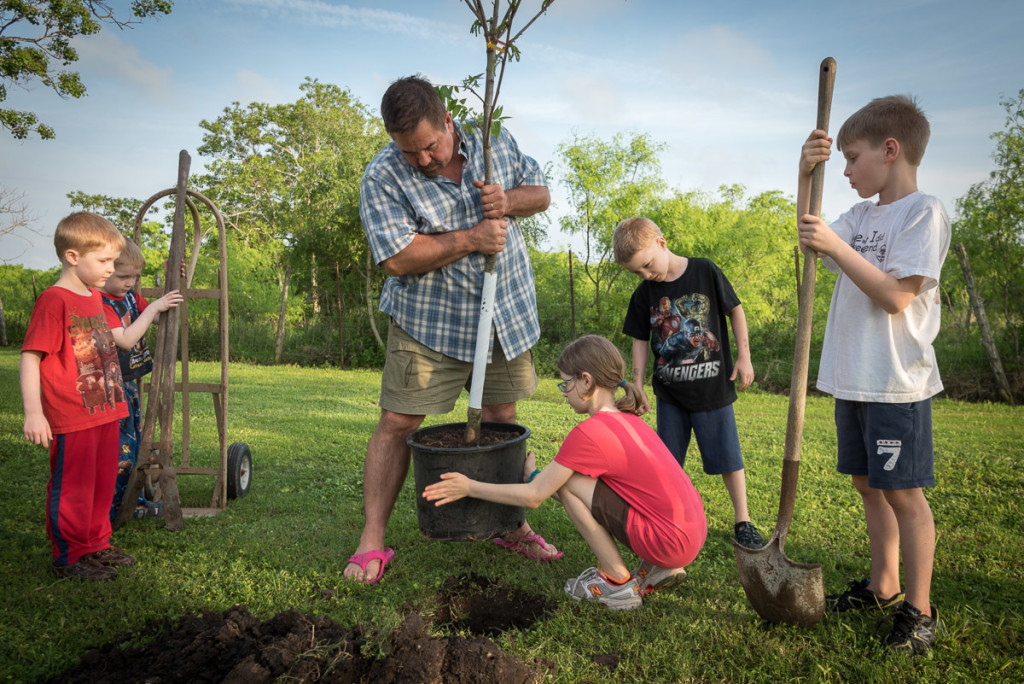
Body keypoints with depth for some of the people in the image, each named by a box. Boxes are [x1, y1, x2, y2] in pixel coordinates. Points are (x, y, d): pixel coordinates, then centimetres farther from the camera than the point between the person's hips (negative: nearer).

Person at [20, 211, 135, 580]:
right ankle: (69, 556, 21)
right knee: (72, 487, 5)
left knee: (102, 483, 18)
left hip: (106, 412, 8)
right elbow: (30, 358, -18)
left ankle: (97, 545, 34)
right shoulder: (54, 300, -15)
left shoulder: (96, 298, 11)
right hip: (72, 419, -8)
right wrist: (33, 412, -22)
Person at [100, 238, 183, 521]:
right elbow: (125, 340, -26)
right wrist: (153, 307, -23)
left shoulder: (130, 296, 8)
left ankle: (133, 502, 29)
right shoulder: (99, 303, -18)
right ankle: (112, 509, 6)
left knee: (133, 443, 17)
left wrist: (173, 284, 2)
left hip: (129, 384, 9)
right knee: (119, 448, -6)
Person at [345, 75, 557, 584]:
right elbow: (397, 257, -21)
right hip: (429, 322, -3)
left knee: (502, 419, 12)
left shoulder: (494, 140, 0)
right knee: (396, 424, -3)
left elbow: (541, 192, 9)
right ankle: (372, 542, 12)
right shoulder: (382, 177, -14)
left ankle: (511, 526, 29)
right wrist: (471, 240, -22)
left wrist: (508, 201, -14)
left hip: (505, 315, 4)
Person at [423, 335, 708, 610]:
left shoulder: (588, 432, -17)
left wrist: (469, 487, -2)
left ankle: (617, 584, 4)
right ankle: (657, 568, 17)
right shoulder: (627, 420, 9)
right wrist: (537, 476, 19)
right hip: (692, 531, 9)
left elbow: (533, 496, -11)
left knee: (568, 483, -8)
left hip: (671, 542, -9)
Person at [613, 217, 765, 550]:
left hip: (713, 388, -3)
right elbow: (640, 340, 5)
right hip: (670, 392, 3)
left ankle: (742, 520, 21)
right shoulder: (644, 294, -3)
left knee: (727, 456, 6)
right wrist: (637, 385, 1)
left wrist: (744, 358, -1)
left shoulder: (705, 271, -10)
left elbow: (735, 310, -1)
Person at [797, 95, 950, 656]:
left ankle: (919, 610, 16)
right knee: (868, 484, 15)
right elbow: (810, 242, 11)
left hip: (896, 384, -8)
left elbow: (896, 296, -18)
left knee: (902, 491, 1)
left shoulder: (924, 212, -11)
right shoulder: (862, 215, 13)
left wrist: (836, 247, -22)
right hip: (852, 379, 8)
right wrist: (806, 177, 1)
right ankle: (883, 588, 31)